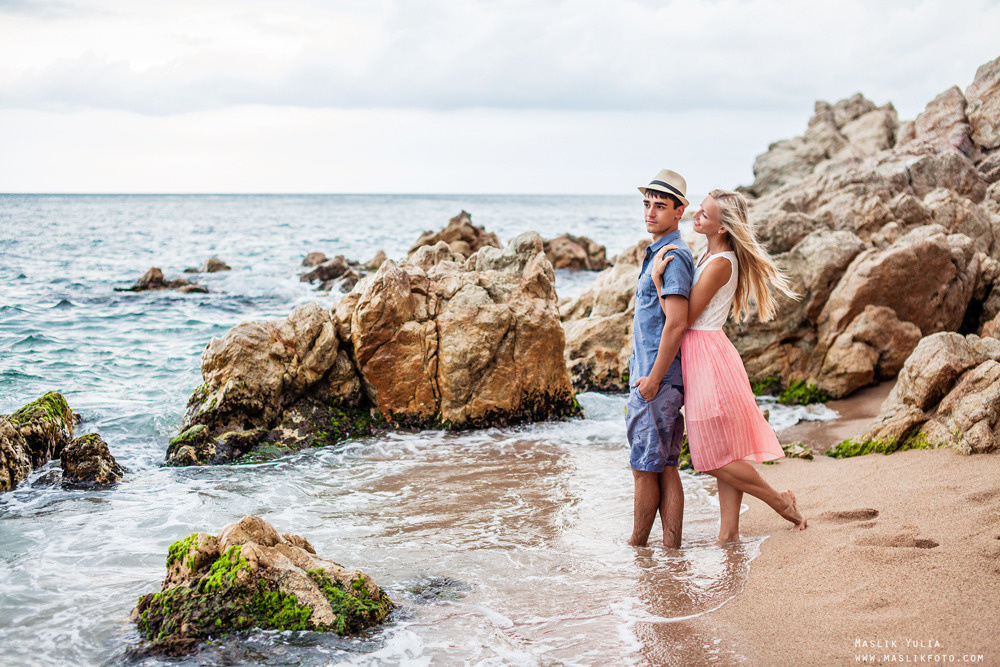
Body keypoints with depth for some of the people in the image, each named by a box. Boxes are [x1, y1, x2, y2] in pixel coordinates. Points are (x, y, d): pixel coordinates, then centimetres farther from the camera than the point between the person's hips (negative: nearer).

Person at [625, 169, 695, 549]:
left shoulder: (673, 256, -15)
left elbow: (676, 323, -22)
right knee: (666, 468, 10)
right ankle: (672, 547, 13)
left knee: (645, 468, -1)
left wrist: (653, 379, -19)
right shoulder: (659, 252, 18)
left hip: (657, 379, -10)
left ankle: (636, 547, 9)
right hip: (650, 376, 10)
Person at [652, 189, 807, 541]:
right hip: (701, 354, 10)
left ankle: (782, 502, 14)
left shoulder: (719, 264, -19)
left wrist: (657, 278, -20)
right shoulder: (708, 255, 11)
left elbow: (682, 320, -19)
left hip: (707, 357, -10)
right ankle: (729, 532, 16)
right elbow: (687, 313, 17)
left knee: (716, 459, -1)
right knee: (724, 454, 11)